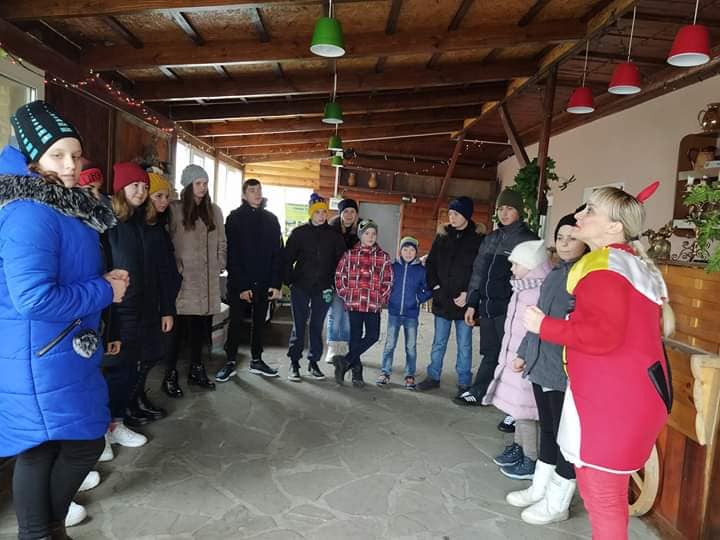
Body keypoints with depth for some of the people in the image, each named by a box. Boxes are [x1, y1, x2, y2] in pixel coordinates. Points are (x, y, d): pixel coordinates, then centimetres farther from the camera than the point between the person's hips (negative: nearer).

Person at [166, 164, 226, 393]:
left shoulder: (214, 210, 13)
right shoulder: (175, 210, -4)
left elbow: (221, 243, 17)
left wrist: (220, 266, 9)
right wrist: (176, 269, -9)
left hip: (208, 279, 5)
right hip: (184, 278, -5)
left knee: (201, 325, 10)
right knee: (180, 326, -3)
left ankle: (196, 370, 24)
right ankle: (170, 374, 10)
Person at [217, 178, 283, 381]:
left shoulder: (271, 219, 7)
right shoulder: (235, 218, -3)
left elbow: (277, 253, 4)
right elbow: (231, 254, -8)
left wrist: (276, 283, -5)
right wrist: (241, 286, -15)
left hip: (263, 283, 3)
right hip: (239, 283, -3)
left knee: (259, 322, 12)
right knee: (236, 322, 4)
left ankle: (256, 360, 24)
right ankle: (231, 362, 16)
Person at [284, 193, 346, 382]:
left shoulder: (334, 234, 3)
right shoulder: (299, 232, 0)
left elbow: (341, 260, 6)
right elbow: (288, 258, 2)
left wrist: (333, 284, 0)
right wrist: (290, 281, -4)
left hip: (323, 288, 1)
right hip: (301, 287, -1)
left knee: (317, 326, 8)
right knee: (299, 326, 1)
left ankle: (313, 362, 20)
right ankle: (294, 363, 12)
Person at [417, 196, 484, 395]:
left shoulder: (478, 237, -5)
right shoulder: (443, 235, 7)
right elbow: (430, 263, 9)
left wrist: (468, 293, -14)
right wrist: (435, 285, -2)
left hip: (464, 301, -3)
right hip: (442, 299, 4)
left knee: (464, 345, 7)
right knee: (439, 342, 14)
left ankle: (464, 383, 18)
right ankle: (433, 377, 25)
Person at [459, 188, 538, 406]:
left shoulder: (529, 239, -3)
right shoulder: (491, 238, 15)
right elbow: (478, 272, 17)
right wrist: (472, 303, 14)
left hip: (509, 309, -5)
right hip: (487, 306, 5)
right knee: (490, 353, 13)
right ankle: (477, 393, 24)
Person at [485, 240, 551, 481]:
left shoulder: (542, 292, -20)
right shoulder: (523, 288, 11)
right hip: (514, 359, 9)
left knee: (525, 412, 0)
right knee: (518, 409, 19)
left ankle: (531, 461, 13)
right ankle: (518, 448, 33)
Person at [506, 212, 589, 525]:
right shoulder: (554, 274, 13)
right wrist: (524, 353, 21)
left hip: (567, 372, -8)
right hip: (541, 366, 8)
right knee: (547, 429, 19)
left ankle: (556, 503, 22)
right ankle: (539, 490, 34)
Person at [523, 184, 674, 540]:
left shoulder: (604, 264, -15)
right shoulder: (636, 264, 16)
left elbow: (602, 334, -25)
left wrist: (544, 326, -14)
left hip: (614, 400, -10)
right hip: (634, 392, 10)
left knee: (600, 494, 3)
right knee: (605, 490, 21)